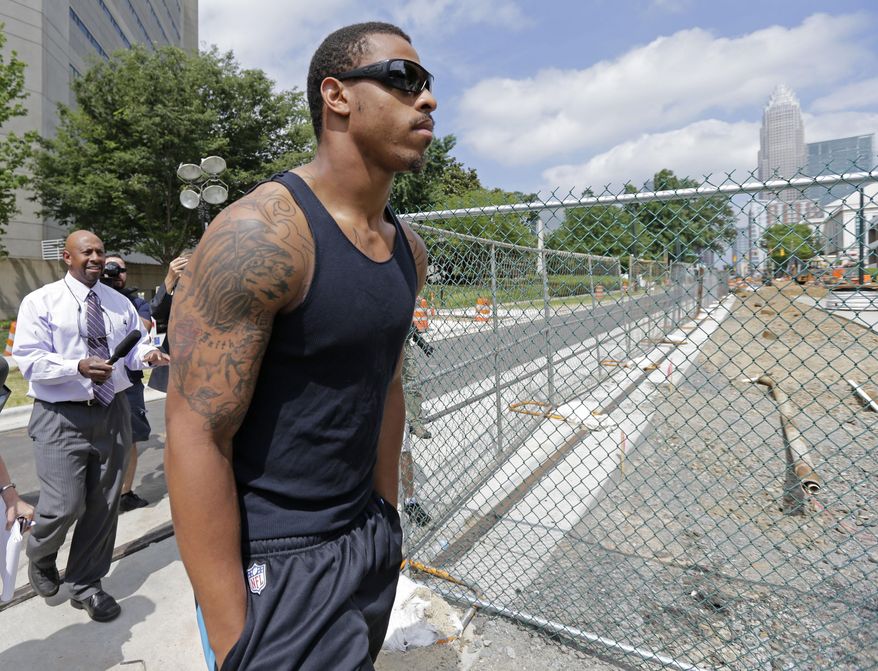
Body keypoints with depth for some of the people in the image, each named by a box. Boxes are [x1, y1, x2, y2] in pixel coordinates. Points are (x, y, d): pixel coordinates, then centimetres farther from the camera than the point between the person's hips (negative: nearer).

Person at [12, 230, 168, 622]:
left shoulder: (120, 303, 10)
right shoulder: (40, 302, -4)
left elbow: (134, 345, 10)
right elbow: (29, 360, -11)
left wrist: (147, 354, -14)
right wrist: (78, 367, -28)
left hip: (112, 411, 4)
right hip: (61, 417, -4)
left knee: (104, 505, 10)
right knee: (65, 505, -6)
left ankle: (86, 586, 30)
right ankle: (40, 559, 33)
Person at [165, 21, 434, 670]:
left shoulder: (408, 248, 4)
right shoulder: (258, 234, -20)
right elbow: (197, 437, -20)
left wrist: (387, 514, 14)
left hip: (371, 538, 7)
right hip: (274, 565, -7)